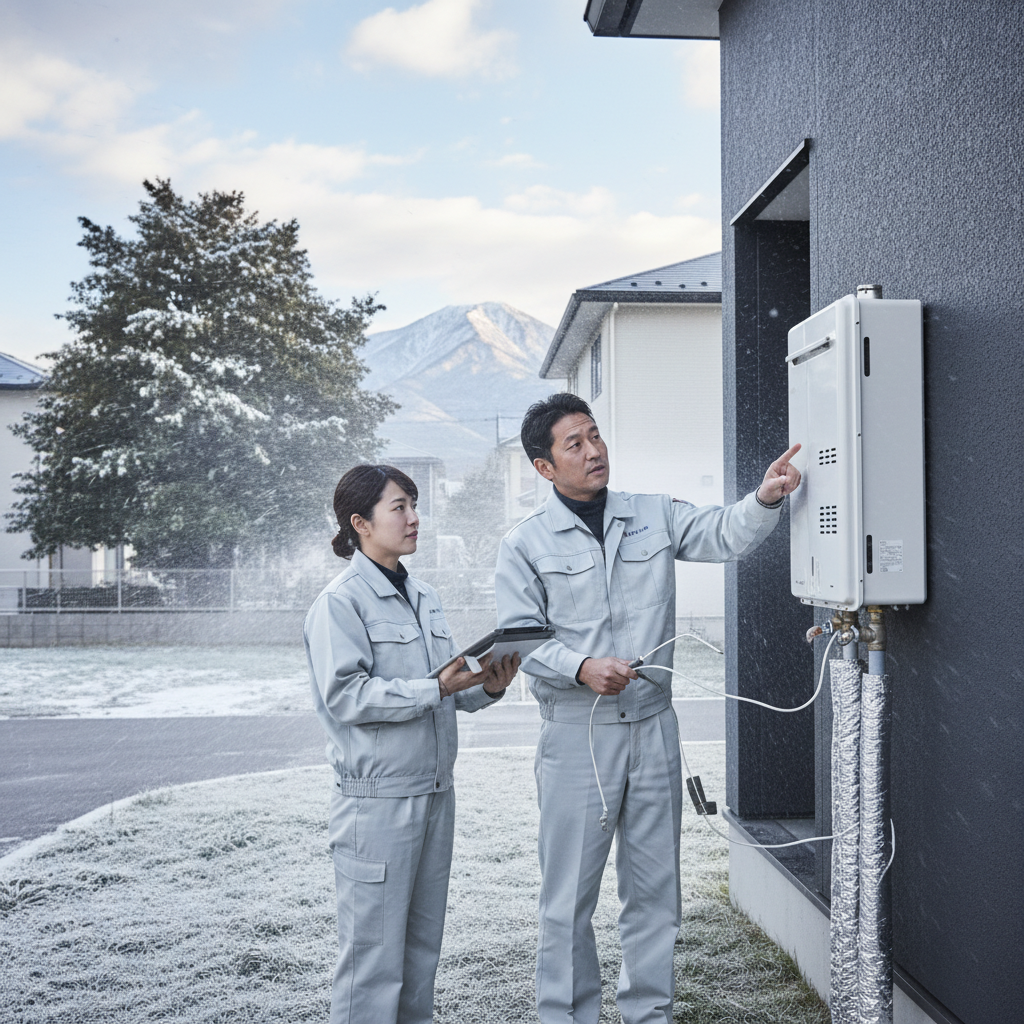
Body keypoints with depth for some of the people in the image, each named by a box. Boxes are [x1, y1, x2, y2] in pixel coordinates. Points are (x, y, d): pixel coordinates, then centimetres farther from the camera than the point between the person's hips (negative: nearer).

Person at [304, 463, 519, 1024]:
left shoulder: (424, 597, 14)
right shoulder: (340, 602, -10)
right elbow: (346, 696, -18)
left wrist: (488, 686, -5)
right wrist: (437, 688, -23)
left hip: (435, 791, 8)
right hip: (376, 800, -7)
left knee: (423, 945, 16)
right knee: (375, 952, 0)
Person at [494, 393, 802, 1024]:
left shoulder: (655, 516, 7)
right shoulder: (526, 544, -2)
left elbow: (726, 536, -4)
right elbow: (520, 636, -7)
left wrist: (766, 499, -23)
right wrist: (581, 667, -23)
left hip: (654, 725, 3)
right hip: (577, 731, -3)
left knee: (655, 887, 14)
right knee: (571, 891, 5)